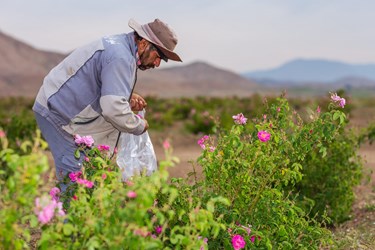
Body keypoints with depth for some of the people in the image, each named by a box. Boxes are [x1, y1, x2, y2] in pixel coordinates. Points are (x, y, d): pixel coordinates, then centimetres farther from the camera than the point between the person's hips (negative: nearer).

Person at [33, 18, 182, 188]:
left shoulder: (119, 44, 9)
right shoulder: (121, 57, -23)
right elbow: (113, 108, -31)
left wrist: (128, 98, 3)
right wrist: (139, 126, -14)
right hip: (58, 112, -10)